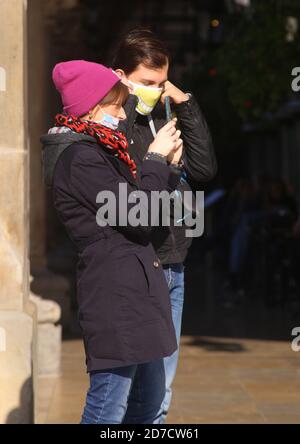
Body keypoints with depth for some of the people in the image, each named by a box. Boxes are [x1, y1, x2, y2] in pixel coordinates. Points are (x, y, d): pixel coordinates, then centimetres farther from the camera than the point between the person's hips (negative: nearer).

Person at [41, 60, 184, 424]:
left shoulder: (97, 151, 17)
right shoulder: (80, 157, -15)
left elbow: (136, 201, 21)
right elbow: (134, 214, -18)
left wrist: (167, 163, 11)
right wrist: (156, 157, -7)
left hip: (132, 287, 11)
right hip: (115, 292, -11)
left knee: (150, 400, 17)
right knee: (108, 409, -8)